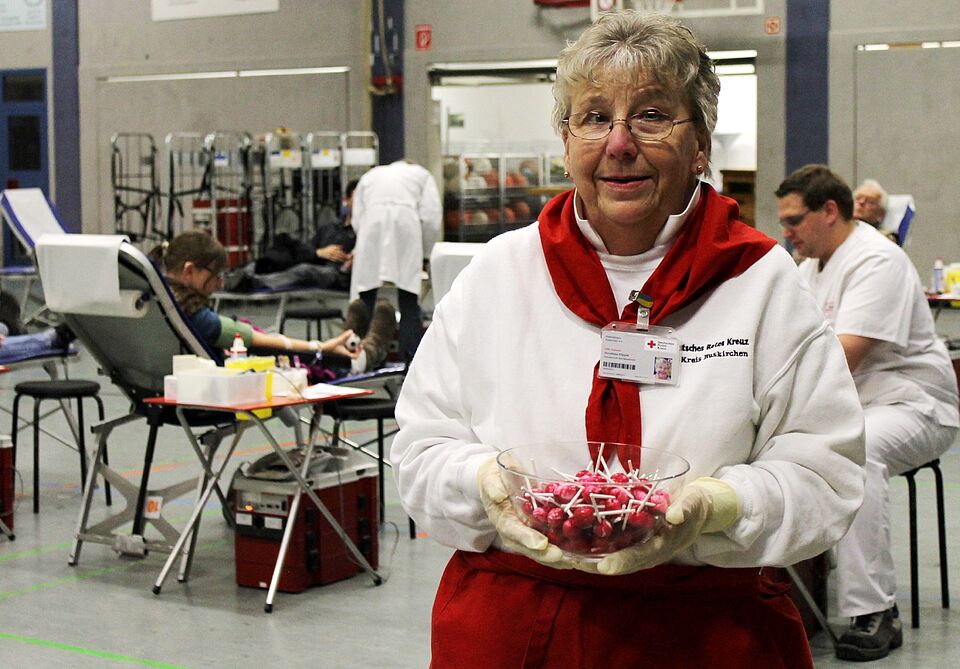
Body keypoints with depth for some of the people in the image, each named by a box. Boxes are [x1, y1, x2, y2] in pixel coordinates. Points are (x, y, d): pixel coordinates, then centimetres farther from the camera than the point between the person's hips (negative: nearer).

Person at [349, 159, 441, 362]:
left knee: (363, 302, 6)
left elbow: (357, 218, 17)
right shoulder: (421, 175, 26)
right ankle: (412, 359, 1)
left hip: (371, 226, 1)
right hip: (406, 227, -1)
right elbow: (431, 219, 10)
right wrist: (424, 255, 19)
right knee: (409, 303, 4)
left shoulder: (370, 176, 32)